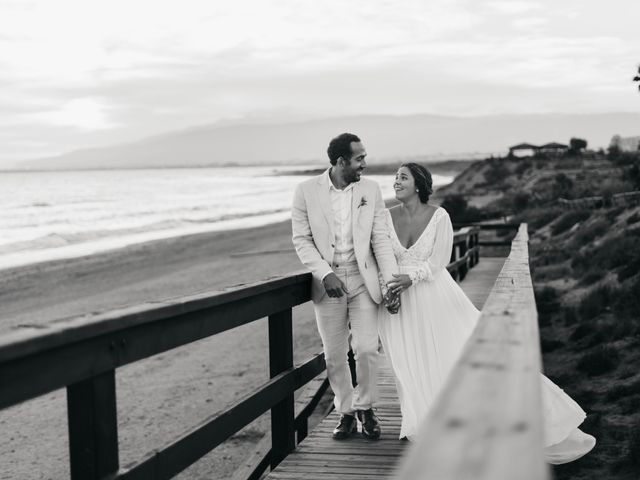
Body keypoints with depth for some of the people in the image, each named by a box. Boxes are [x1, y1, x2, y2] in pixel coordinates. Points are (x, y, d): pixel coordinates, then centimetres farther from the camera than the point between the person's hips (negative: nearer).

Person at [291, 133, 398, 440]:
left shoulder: (370, 190, 0)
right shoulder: (307, 191, -6)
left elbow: (381, 238, 0)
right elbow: (301, 239, -4)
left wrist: (391, 280, -10)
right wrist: (325, 274, -15)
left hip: (363, 279, 1)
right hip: (327, 282, 0)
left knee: (366, 349, -4)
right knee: (334, 355, 7)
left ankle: (365, 407, 20)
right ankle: (346, 413, 25)